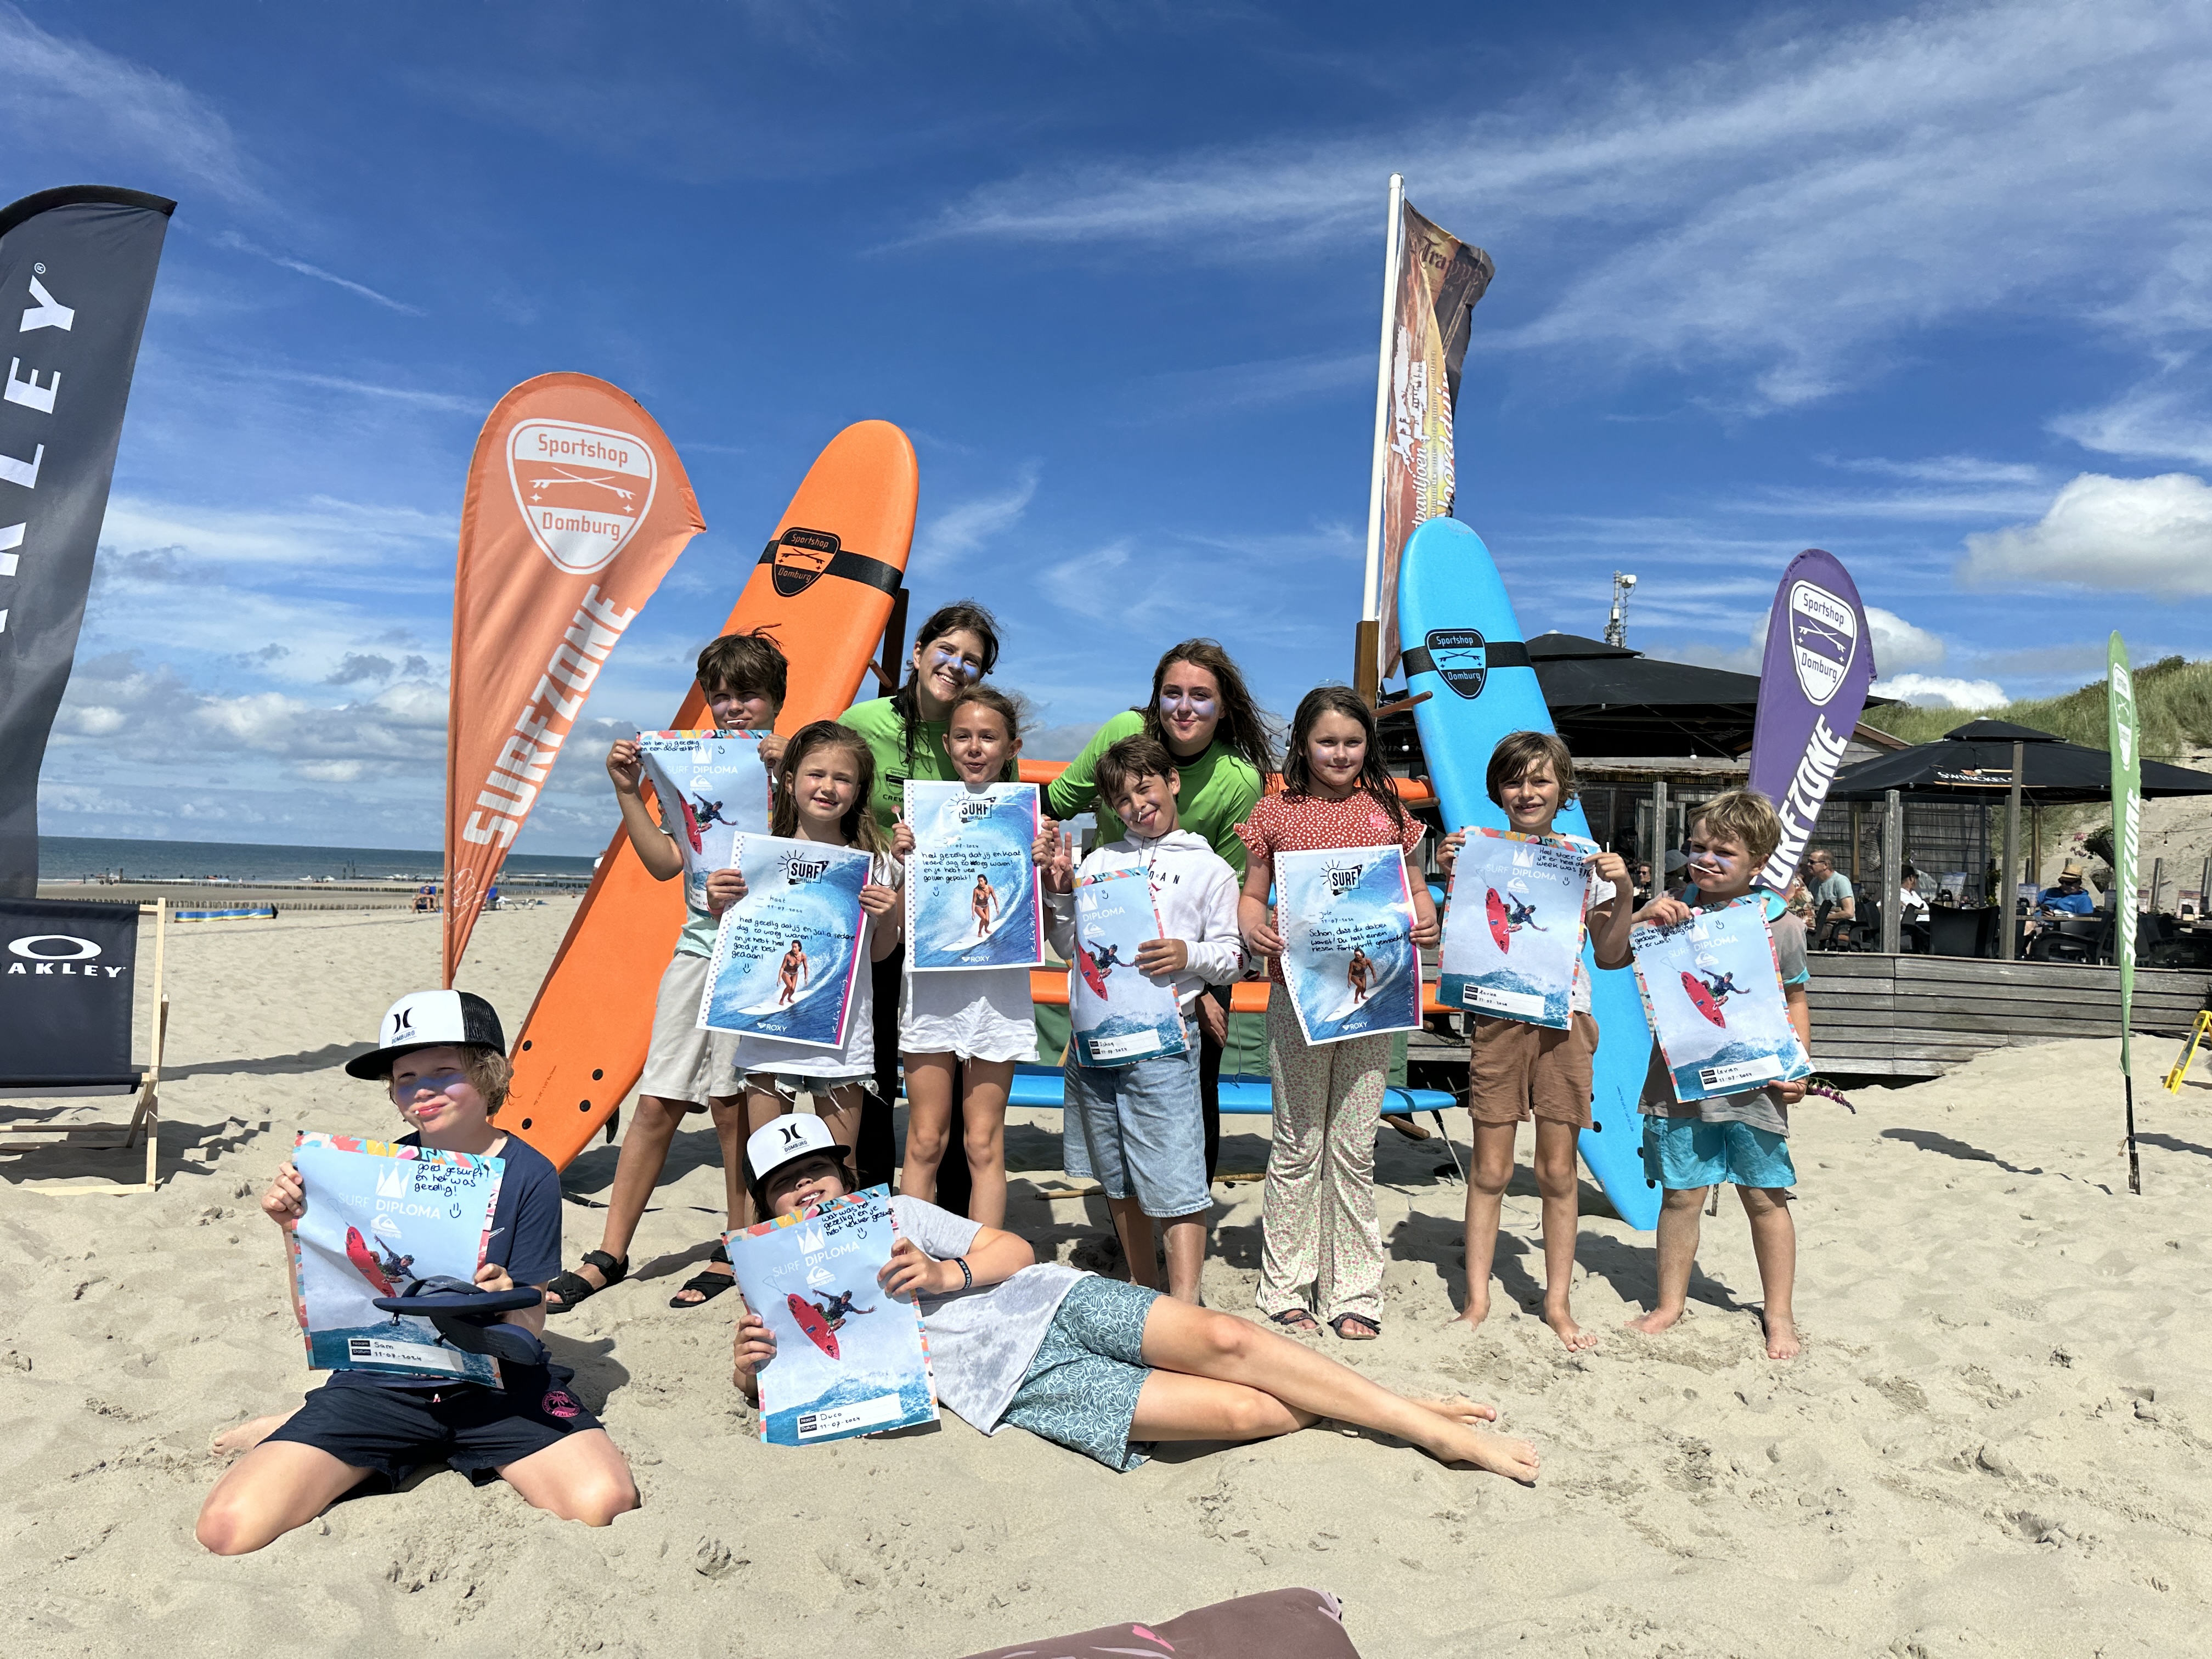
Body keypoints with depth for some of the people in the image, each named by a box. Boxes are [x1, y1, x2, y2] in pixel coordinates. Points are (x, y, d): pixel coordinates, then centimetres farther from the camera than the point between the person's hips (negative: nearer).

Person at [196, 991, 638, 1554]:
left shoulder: (529, 1175, -5)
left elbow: (530, 1330, -6)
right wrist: (294, 1231, -11)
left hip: (494, 1384, -1)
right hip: (380, 1382, 1)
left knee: (603, 1502, -25)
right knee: (227, 1529, -20)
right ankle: (302, 1432, 15)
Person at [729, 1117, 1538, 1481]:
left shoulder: (896, 1212, 16)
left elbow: (1015, 1250, 10)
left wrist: (948, 1275, -10)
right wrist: (746, 1360, -16)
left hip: (1050, 1298, 2)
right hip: (1020, 1383, -2)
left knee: (1224, 1339, -19)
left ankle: (1419, 1417, -6)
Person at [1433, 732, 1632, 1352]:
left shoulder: (1586, 855, 6)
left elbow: (1611, 951, 10)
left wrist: (1624, 891, -4)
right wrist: (1448, 879, -9)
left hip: (1564, 1018, 1)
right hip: (1497, 1017, -1)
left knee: (1558, 1170, 6)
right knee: (1490, 1168, 3)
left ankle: (1558, 1301, 19)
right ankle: (1477, 1299, 14)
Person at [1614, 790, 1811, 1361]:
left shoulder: (1780, 925, 0)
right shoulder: (1670, 910, 2)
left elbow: (1796, 1000, 10)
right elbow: (1607, 959, 4)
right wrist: (1640, 917, -12)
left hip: (1753, 1084, -1)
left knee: (1765, 1197, 9)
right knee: (1681, 1196, 8)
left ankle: (1779, 1314, 25)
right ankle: (1670, 1302, 24)